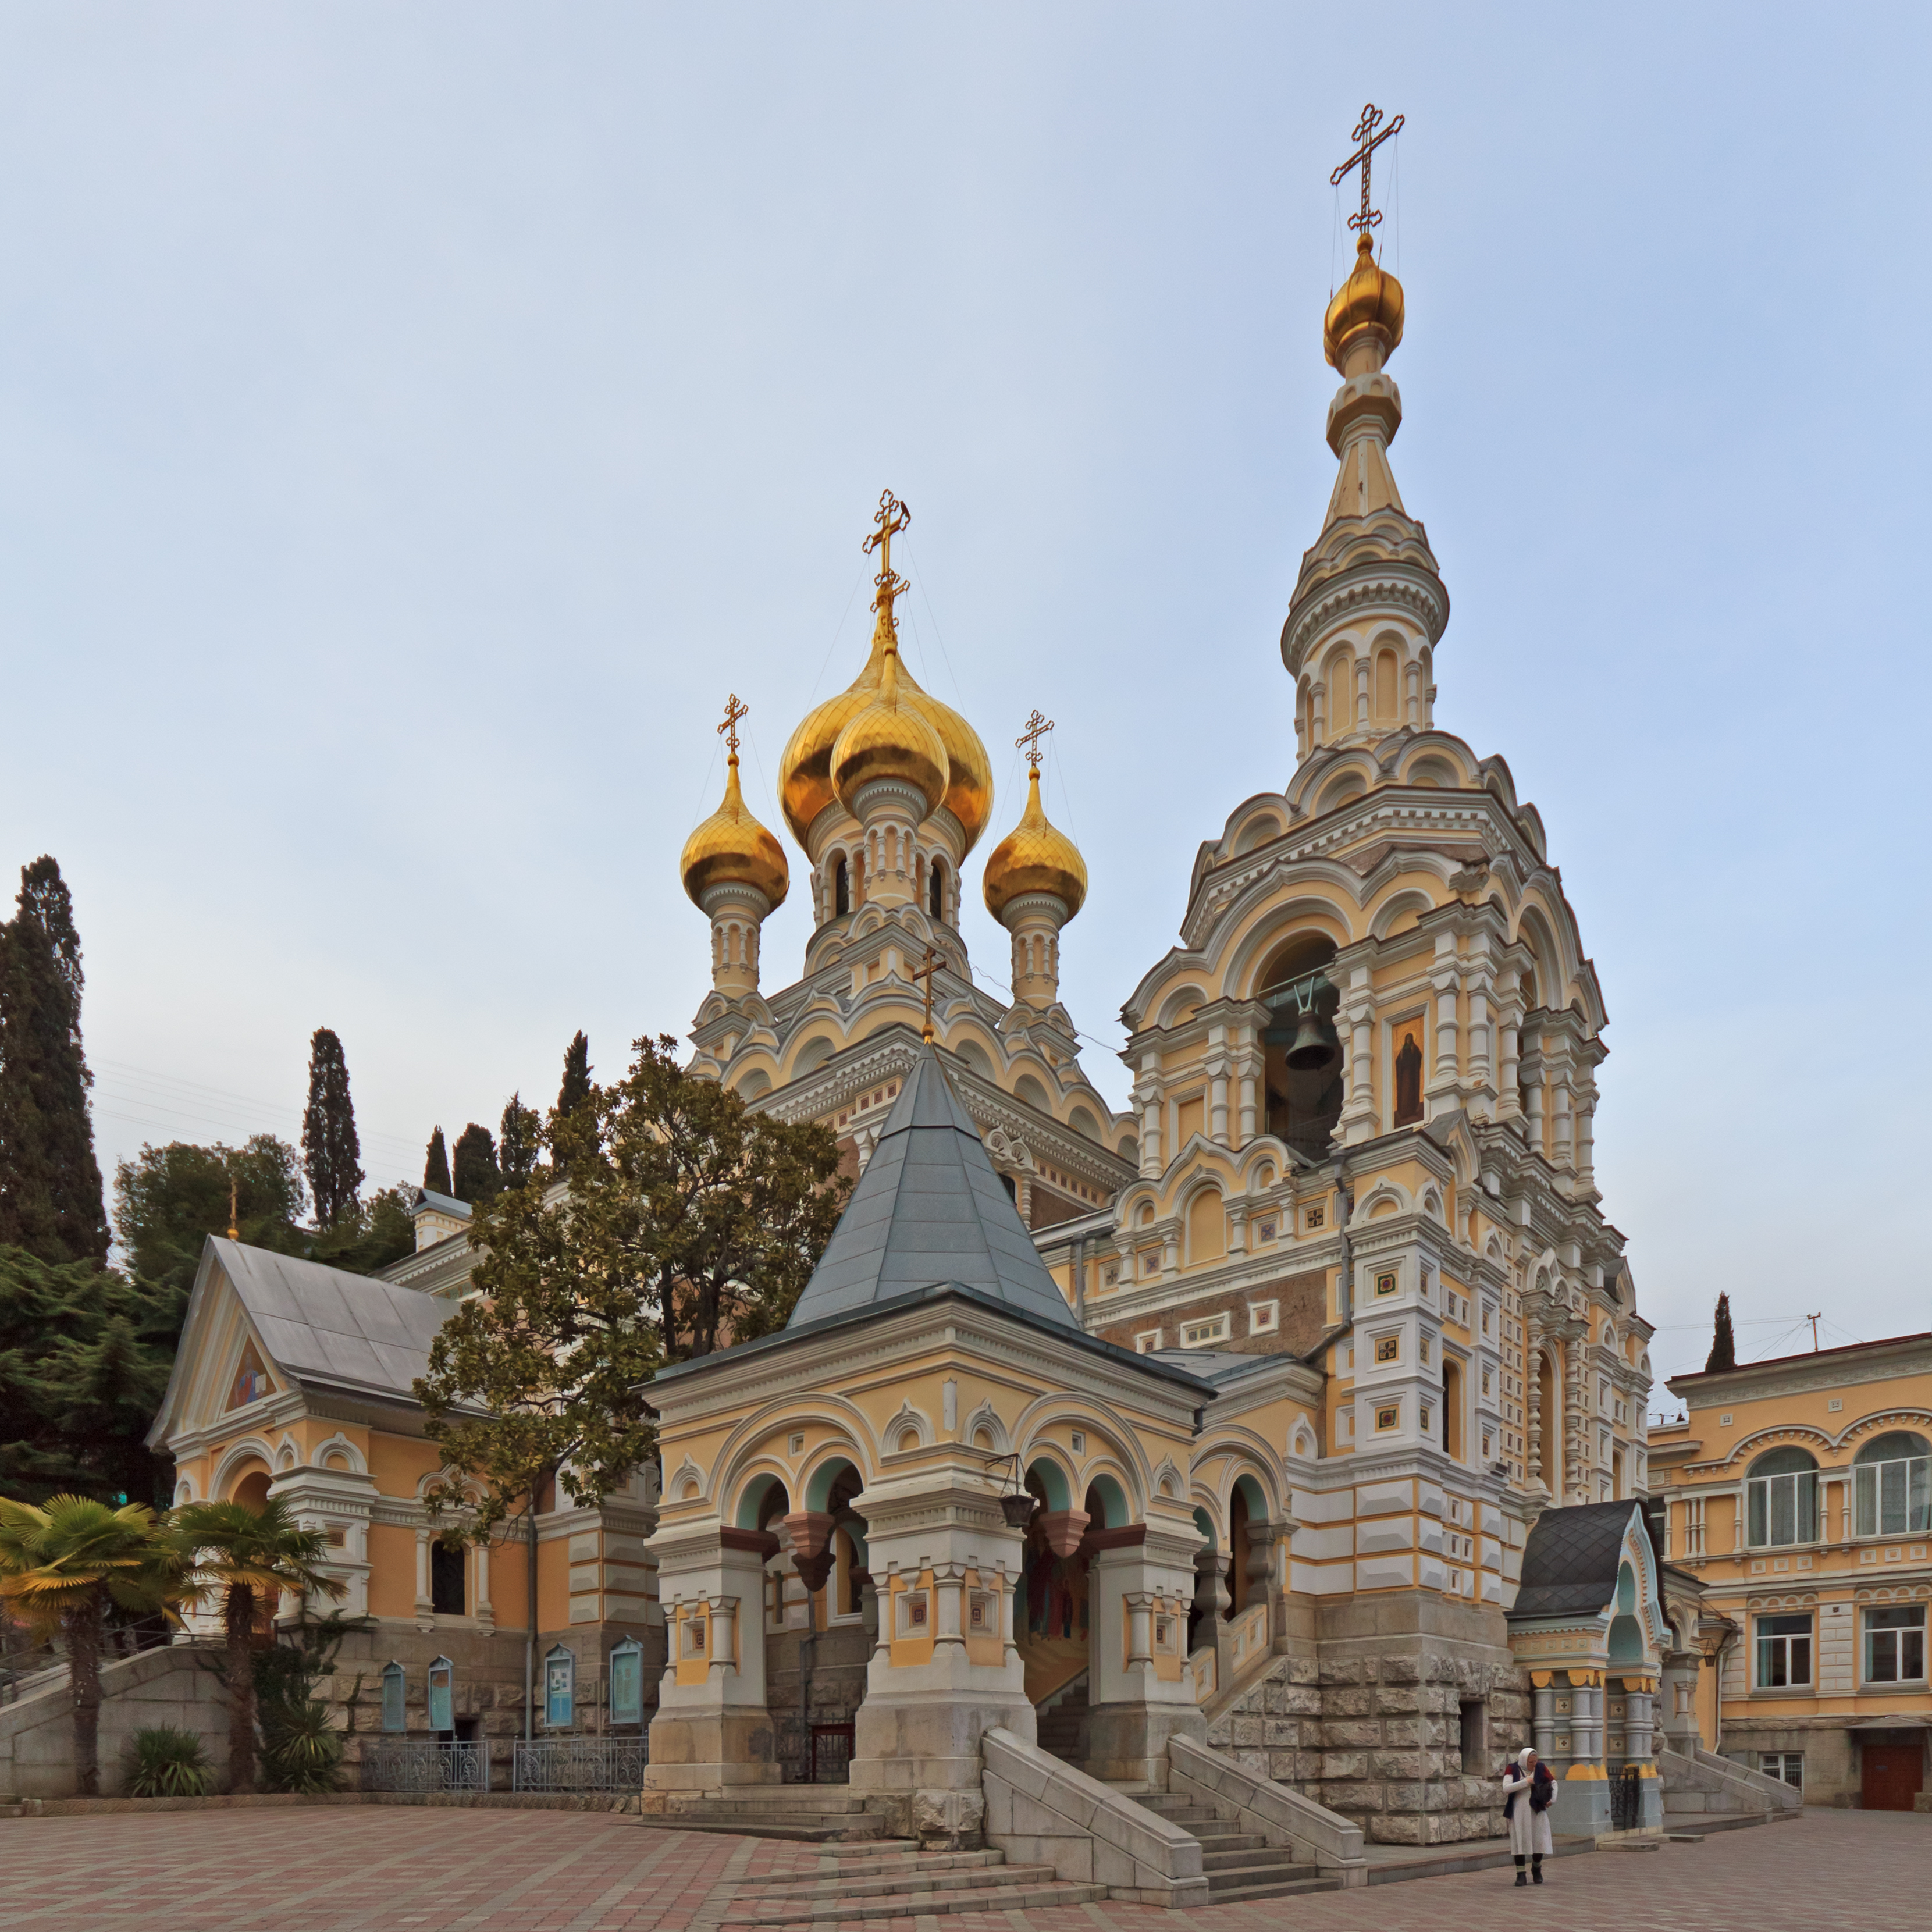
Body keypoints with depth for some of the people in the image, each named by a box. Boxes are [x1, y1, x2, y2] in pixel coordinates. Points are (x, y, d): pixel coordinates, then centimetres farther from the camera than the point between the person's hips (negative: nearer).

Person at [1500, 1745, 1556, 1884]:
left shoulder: (1541, 1768, 1)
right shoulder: (1512, 1769, -6)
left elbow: (1553, 1783, 14)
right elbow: (1506, 1788, -17)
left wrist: (1552, 1799, -2)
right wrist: (1525, 1782, -21)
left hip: (1537, 1810, 2)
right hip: (1519, 1812, -2)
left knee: (1540, 1840, 2)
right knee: (1520, 1841, -4)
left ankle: (1536, 1868, 29)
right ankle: (1521, 1875, 2)